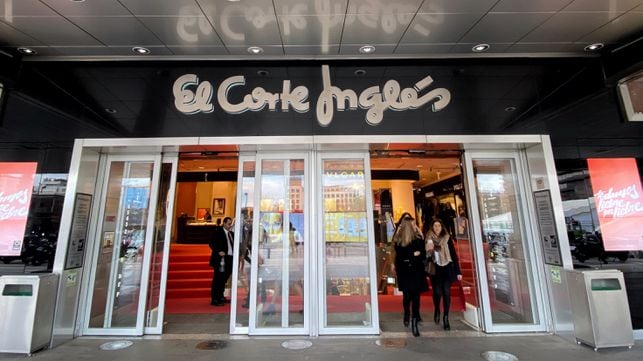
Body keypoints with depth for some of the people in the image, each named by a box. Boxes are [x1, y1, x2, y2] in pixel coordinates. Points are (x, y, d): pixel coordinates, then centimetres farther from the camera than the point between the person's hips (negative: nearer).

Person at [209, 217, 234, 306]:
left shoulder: (231, 233, 15)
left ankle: (220, 297, 27)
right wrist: (218, 251, -18)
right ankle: (214, 299, 6)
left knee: (224, 279, 14)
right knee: (217, 279, -3)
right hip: (221, 259, -7)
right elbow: (211, 243, -8)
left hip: (230, 259, 7)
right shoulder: (218, 232, -4)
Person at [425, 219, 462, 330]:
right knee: (437, 292, -5)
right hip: (435, 270, 0)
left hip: (447, 269, 0)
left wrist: (458, 271, -1)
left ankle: (446, 318, 11)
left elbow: (454, 255, 1)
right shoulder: (429, 239, 1)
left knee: (446, 292, -3)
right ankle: (437, 310, 25)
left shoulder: (447, 238, 1)